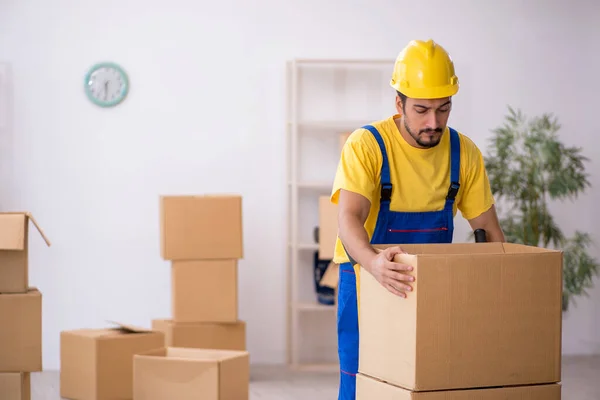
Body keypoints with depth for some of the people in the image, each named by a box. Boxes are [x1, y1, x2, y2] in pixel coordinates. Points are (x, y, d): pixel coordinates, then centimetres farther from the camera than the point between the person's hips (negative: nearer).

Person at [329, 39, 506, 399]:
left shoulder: (464, 153, -5)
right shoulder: (366, 146, -18)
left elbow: (490, 229, 3)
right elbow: (349, 219, -31)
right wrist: (374, 263, -51)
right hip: (369, 278, -3)